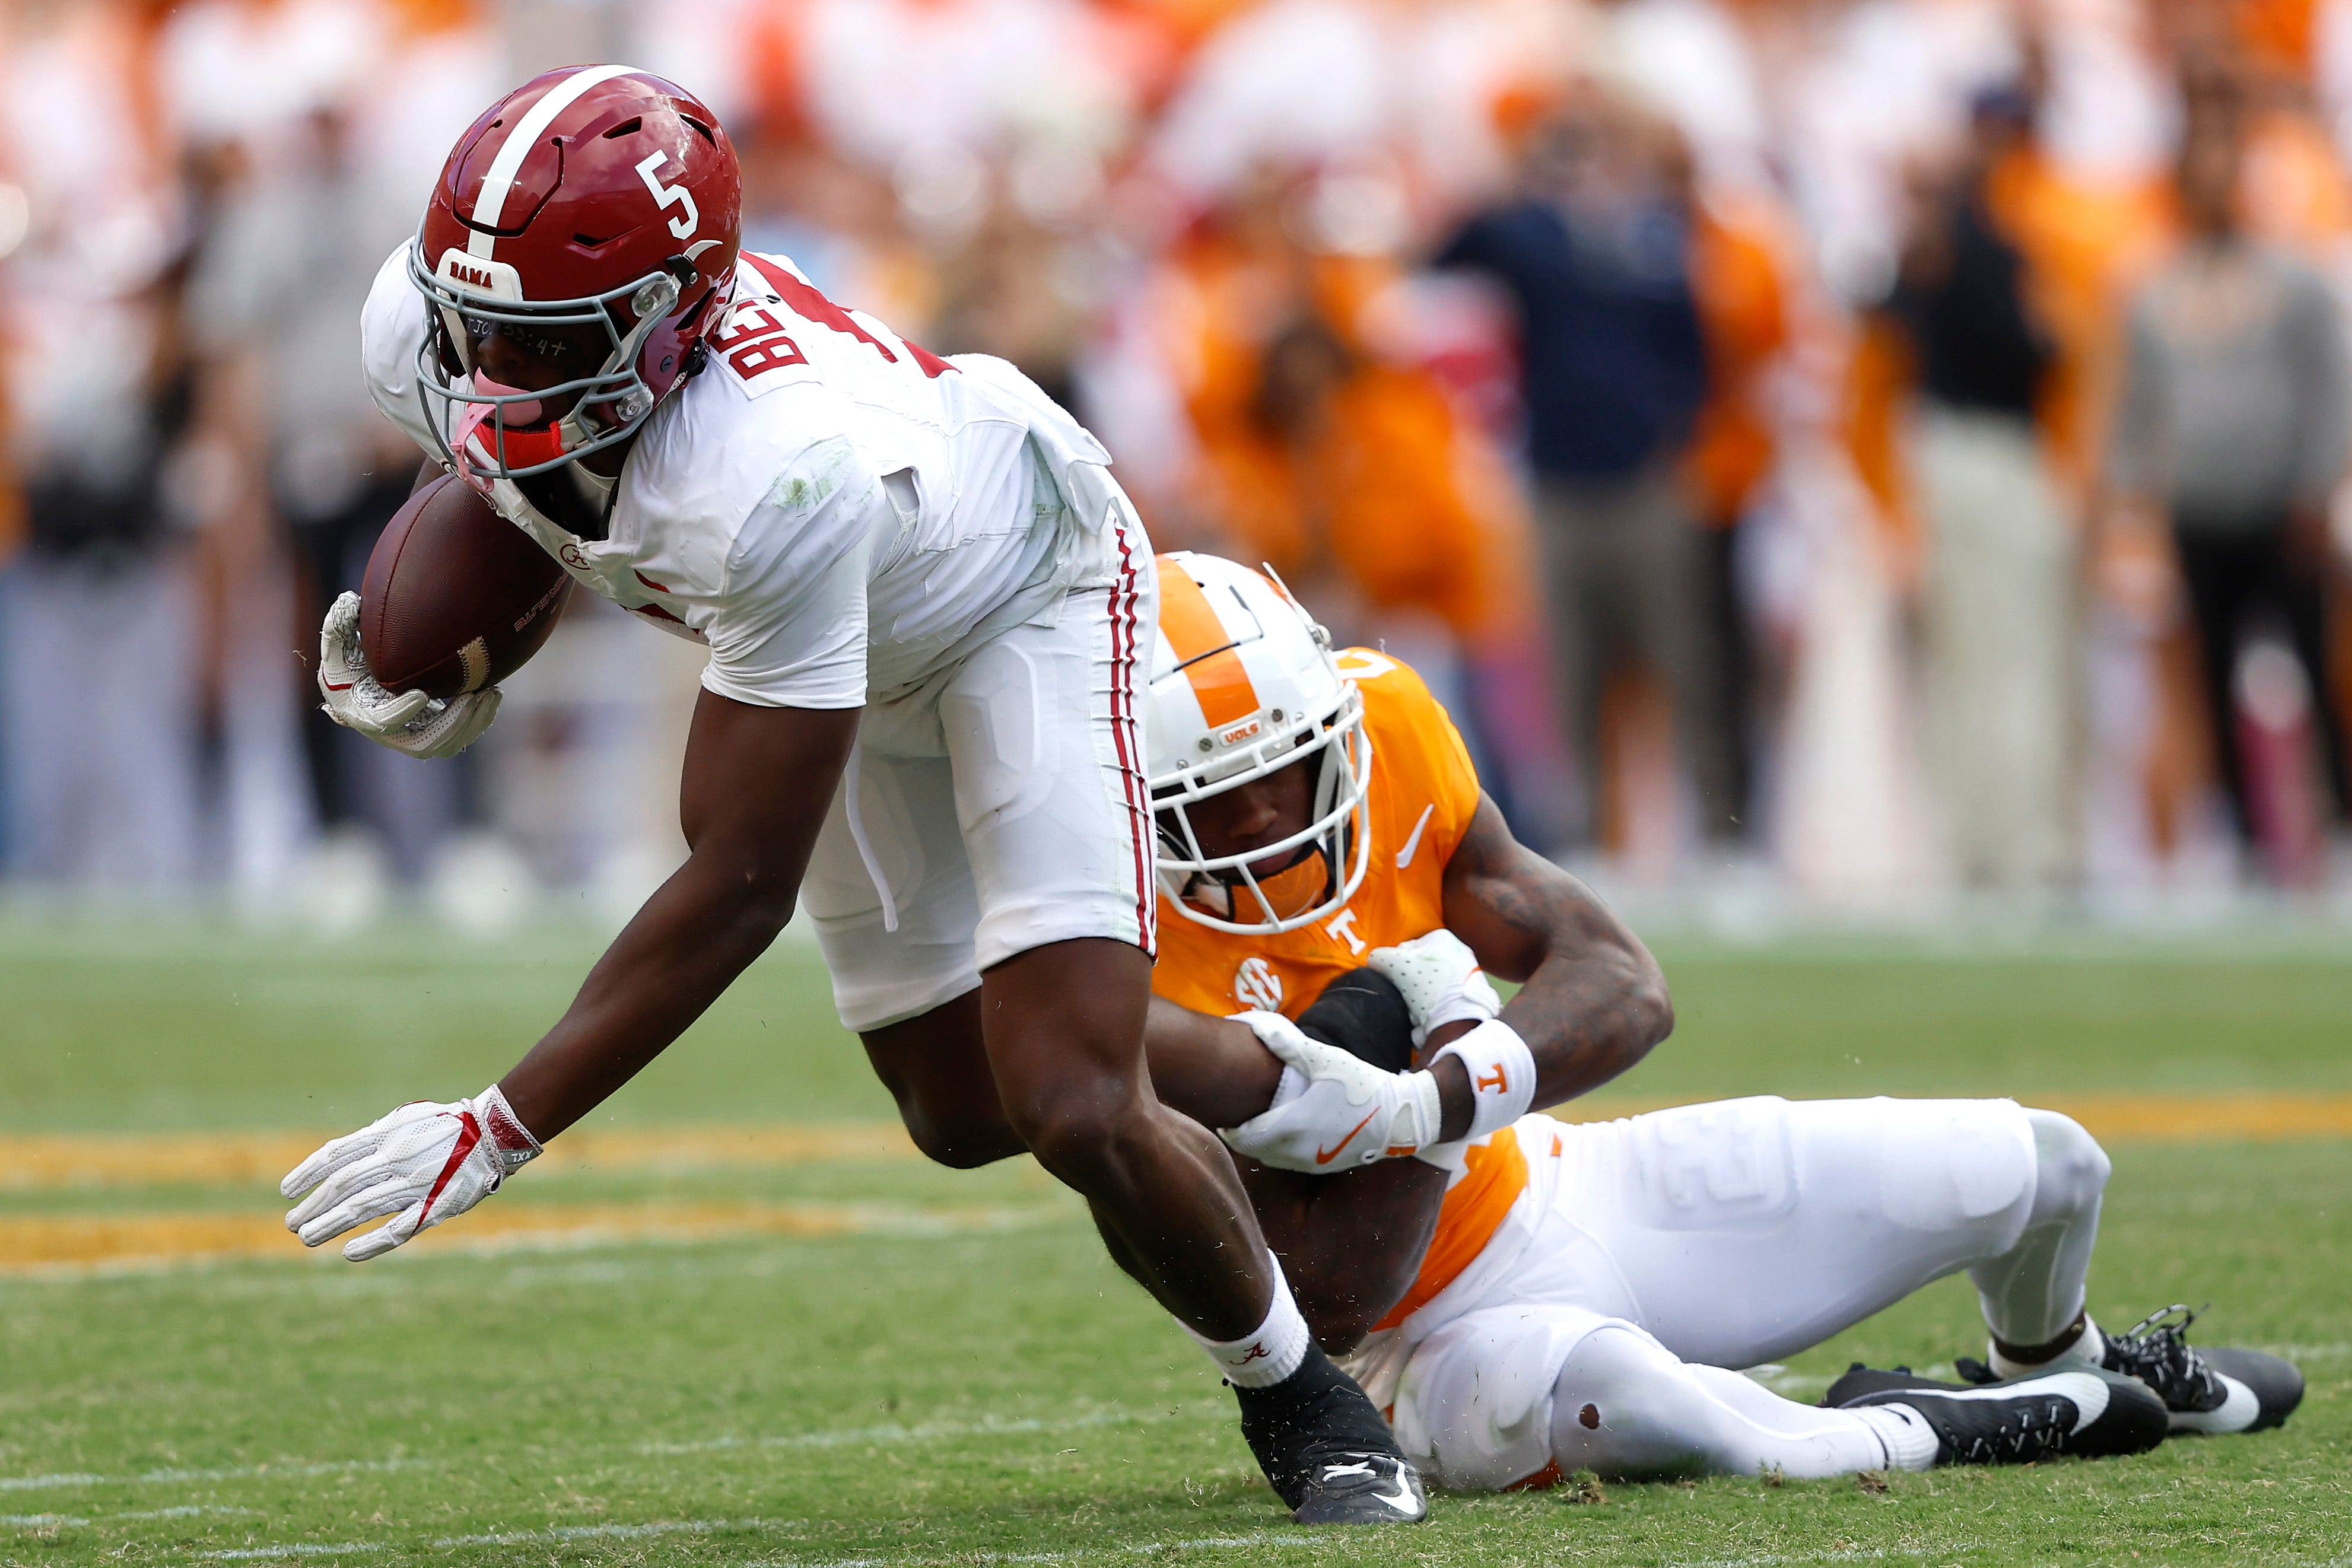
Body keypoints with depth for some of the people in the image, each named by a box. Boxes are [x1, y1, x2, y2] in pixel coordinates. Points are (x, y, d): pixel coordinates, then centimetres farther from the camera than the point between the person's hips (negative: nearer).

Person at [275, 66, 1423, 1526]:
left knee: (1077, 1111, -17)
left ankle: (1298, 1393, 10)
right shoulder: (429, 330, -29)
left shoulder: (785, 481, -48)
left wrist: (499, 1133, -40)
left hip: (1023, 593, -7)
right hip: (854, 639, 7)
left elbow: (742, 889, -40)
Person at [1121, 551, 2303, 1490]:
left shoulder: (1388, 728, -12)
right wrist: (1438, 1035, -31)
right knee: (1584, 1389, -44)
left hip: (1552, 1190, 6)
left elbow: (1625, 989, -13)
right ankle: (1925, 1431, -17)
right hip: (1445, 1328, -6)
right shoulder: (1139, 953, -26)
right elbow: (1334, 1300, -28)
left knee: (2043, 1169, 4)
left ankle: (2056, 1367, 40)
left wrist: (1426, 1102, -33)